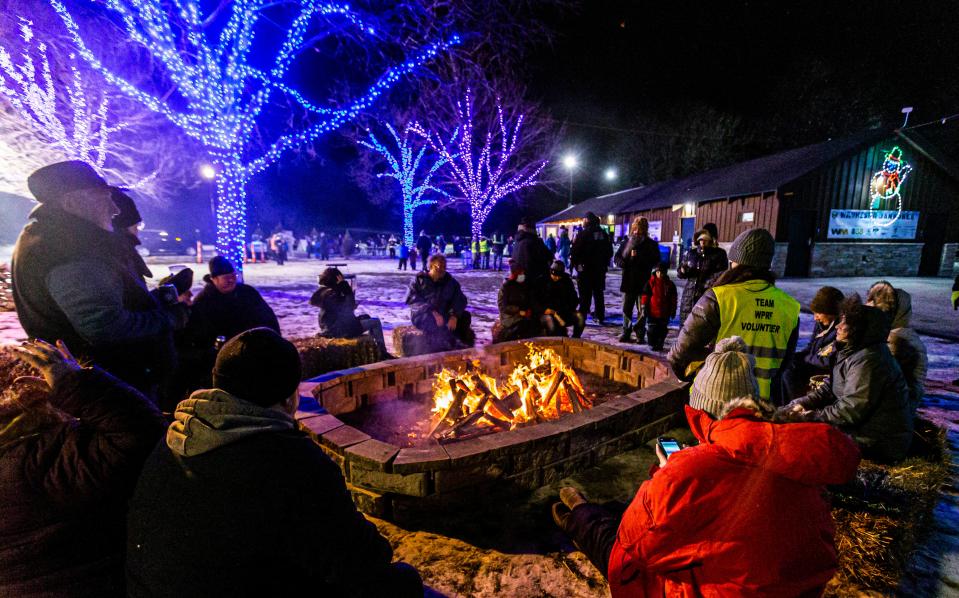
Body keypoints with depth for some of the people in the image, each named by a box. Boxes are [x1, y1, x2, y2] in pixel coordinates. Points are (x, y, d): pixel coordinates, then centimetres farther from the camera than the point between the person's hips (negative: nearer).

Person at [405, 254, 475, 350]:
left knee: (465, 316, -23)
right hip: (422, 314, -3)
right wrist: (432, 311, -24)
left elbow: (460, 299, 1)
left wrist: (455, 316, -20)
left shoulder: (450, 281, 12)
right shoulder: (420, 280, 5)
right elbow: (412, 298, -9)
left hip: (443, 314, 3)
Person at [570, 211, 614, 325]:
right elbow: (610, 251, 14)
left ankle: (582, 317, -2)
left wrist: (573, 263, -1)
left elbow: (575, 251, -15)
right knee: (599, 294, 14)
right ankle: (600, 317, 18)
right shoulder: (604, 234, 7)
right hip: (600, 269, 5)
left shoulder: (583, 234, -12)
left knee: (585, 295, -1)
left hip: (585, 269, -5)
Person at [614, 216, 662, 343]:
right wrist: (622, 263, -12)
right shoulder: (627, 241, 9)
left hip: (643, 282, -3)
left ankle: (640, 334, 11)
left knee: (642, 310, 2)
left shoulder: (651, 244, 1)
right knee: (626, 308, 9)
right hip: (628, 281, 3)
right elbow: (617, 257, 10)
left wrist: (638, 257, -18)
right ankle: (626, 332, 20)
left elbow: (655, 261, -8)